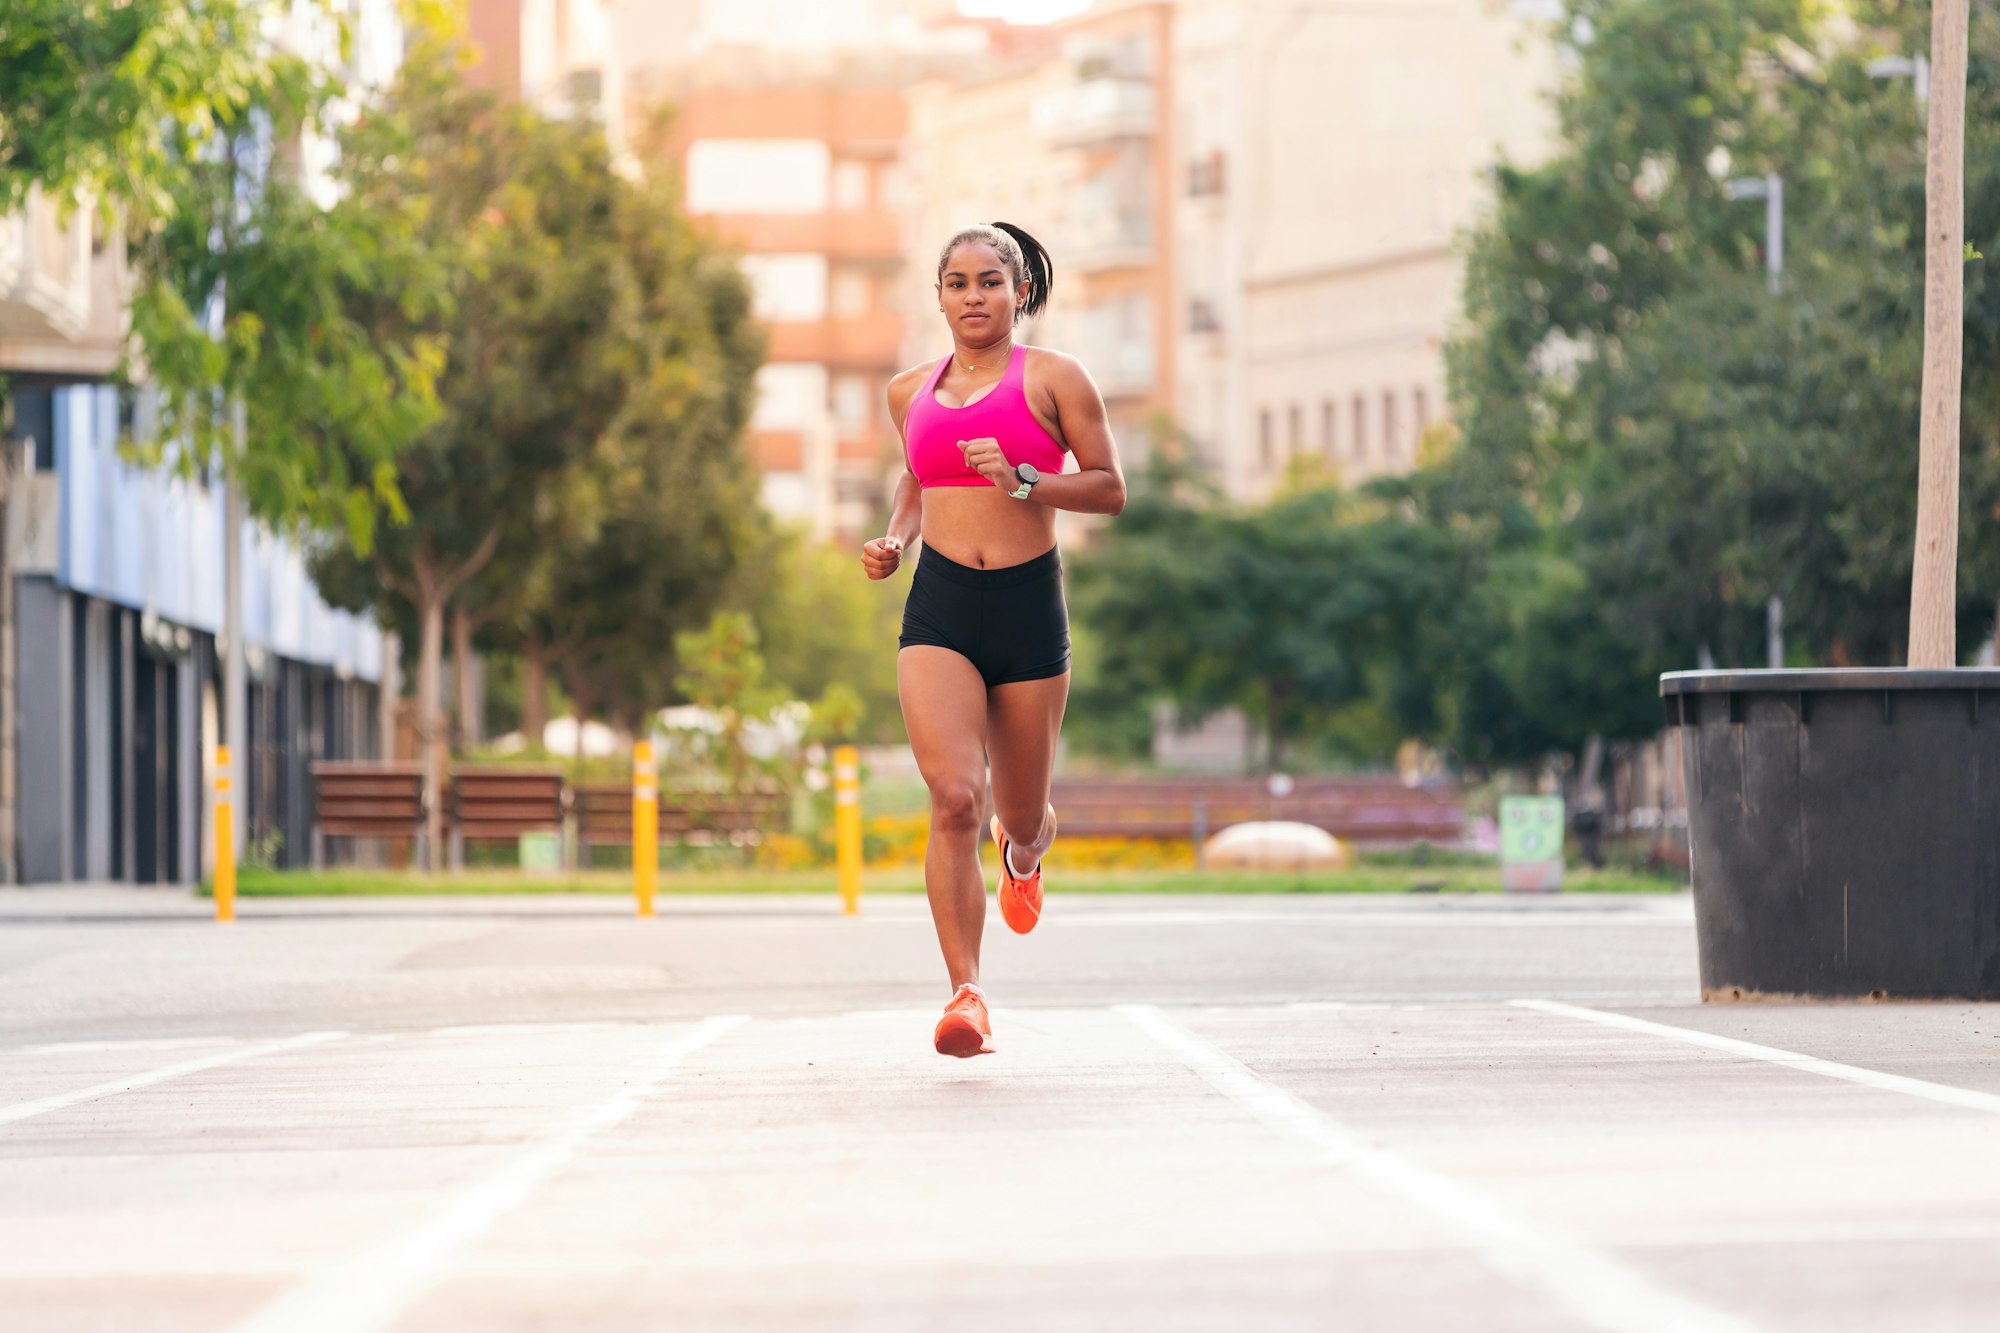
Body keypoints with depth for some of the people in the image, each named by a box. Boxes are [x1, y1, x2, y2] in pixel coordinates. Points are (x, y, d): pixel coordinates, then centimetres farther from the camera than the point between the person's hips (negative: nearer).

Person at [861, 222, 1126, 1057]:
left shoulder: (1053, 378, 1)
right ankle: (966, 996, -17)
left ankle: (1025, 849, 51)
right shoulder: (911, 391, 13)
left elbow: (1109, 489, 0)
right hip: (938, 610, 1)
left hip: (1029, 605, -1)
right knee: (955, 799, -18)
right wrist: (896, 538, 12)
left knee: (1019, 813, 10)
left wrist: (1024, 481, -15)